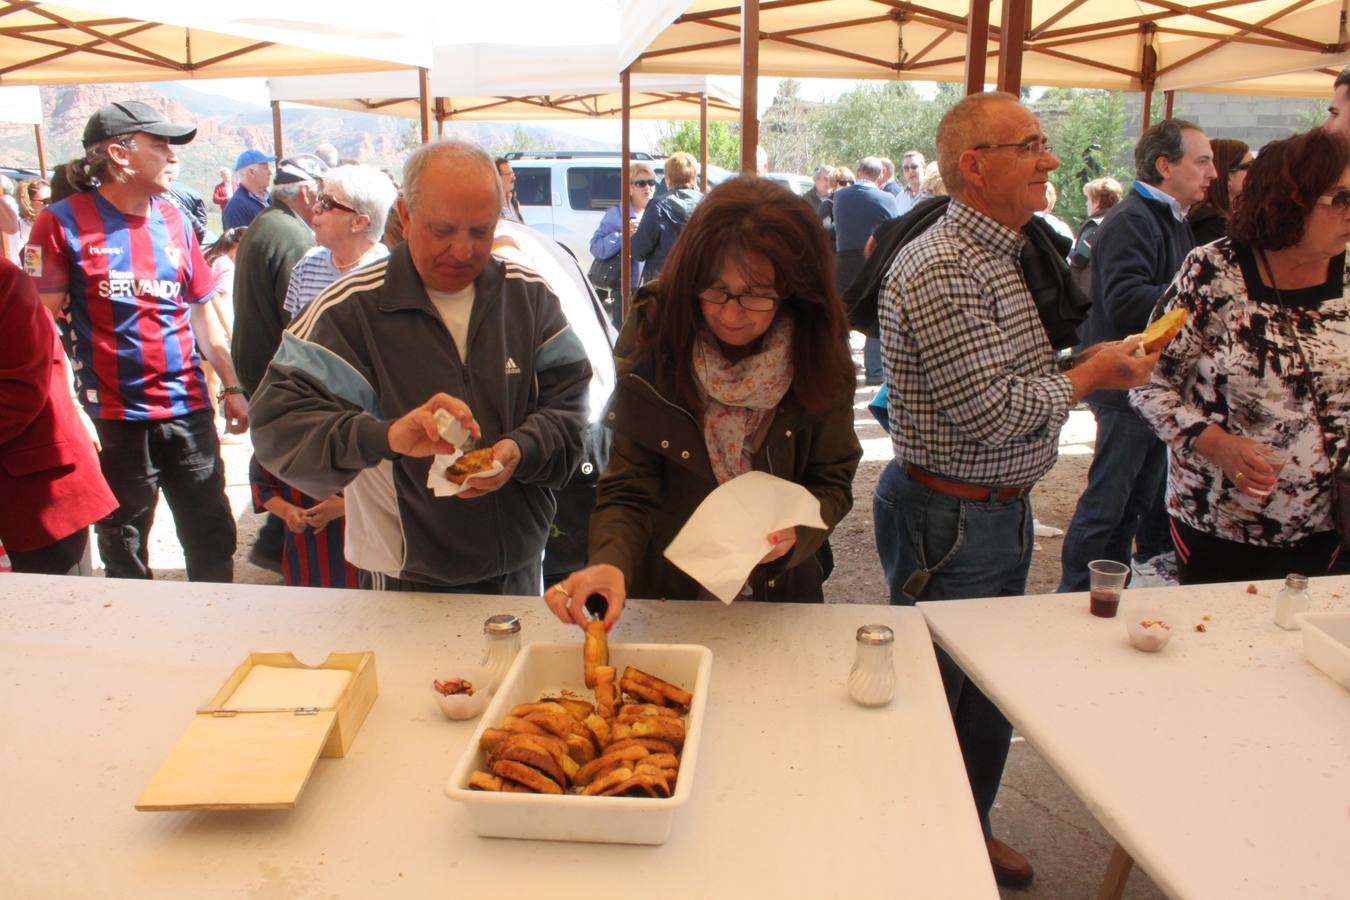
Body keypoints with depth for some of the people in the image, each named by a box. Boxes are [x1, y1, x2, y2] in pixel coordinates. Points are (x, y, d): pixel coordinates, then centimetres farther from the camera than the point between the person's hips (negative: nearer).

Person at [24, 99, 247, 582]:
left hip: (188, 409, 4)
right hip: (115, 417, -4)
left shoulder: (174, 221, 7)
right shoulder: (63, 223, -6)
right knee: (124, 550, 11)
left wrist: (231, 386, 9)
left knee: (213, 541, 10)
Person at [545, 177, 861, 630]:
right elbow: (628, 491, -13)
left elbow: (832, 483, 0)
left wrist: (795, 533, -21)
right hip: (669, 592, 0)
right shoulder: (654, 349, -14)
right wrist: (611, 564, -32)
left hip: (783, 594, 0)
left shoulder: (818, 360, -11)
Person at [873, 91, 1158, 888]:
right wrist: (1090, 375, -12)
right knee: (936, 696, 7)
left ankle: (972, 830, 42)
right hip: (951, 519, -10)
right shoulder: (941, 271, -22)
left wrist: (1089, 364, 5)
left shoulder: (1002, 254, 11)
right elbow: (991, 411, -25)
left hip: (1005, 509, 10)